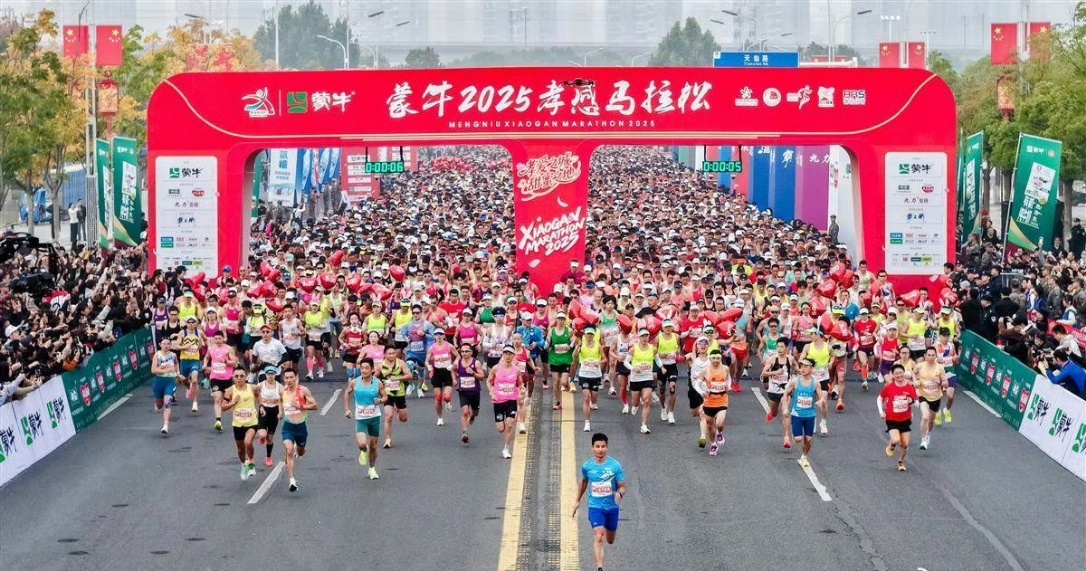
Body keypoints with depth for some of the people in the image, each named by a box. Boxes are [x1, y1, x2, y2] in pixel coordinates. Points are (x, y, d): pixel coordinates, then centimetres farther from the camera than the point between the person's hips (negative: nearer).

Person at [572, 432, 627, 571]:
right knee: (599, 538, -19)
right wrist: (578, 501, 22)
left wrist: (619, 494, -32)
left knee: (610, 541, 19)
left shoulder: (615, 465, -11)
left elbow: (622, 487, -9)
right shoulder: (587, 466, -5)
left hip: (612, 507, 1)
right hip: (595, 507, -1)